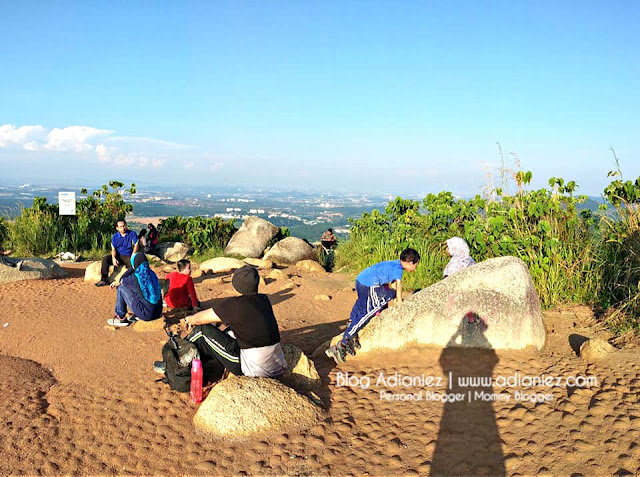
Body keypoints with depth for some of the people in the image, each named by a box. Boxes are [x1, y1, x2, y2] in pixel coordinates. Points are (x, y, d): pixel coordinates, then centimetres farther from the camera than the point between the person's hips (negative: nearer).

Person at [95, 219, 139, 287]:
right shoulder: (115, 236, 8)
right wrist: (113, 258, -15)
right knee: (105, 258, -19)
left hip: (128, 256, -3)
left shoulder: (132, 234, 1)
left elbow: (136, 245, -4)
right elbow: (113, 249, 5)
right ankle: (104, 279, -19)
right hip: (118, 256, 4)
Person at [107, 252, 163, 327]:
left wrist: (134, 267, 11)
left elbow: (122, 281, 9)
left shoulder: (136, 276, -14)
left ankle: (121, 318, 18)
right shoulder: (151, 273, 6)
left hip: (147, 314, -7)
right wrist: (118, 283, 29)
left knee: (121, 289, 6)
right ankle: (137, 316, 27)